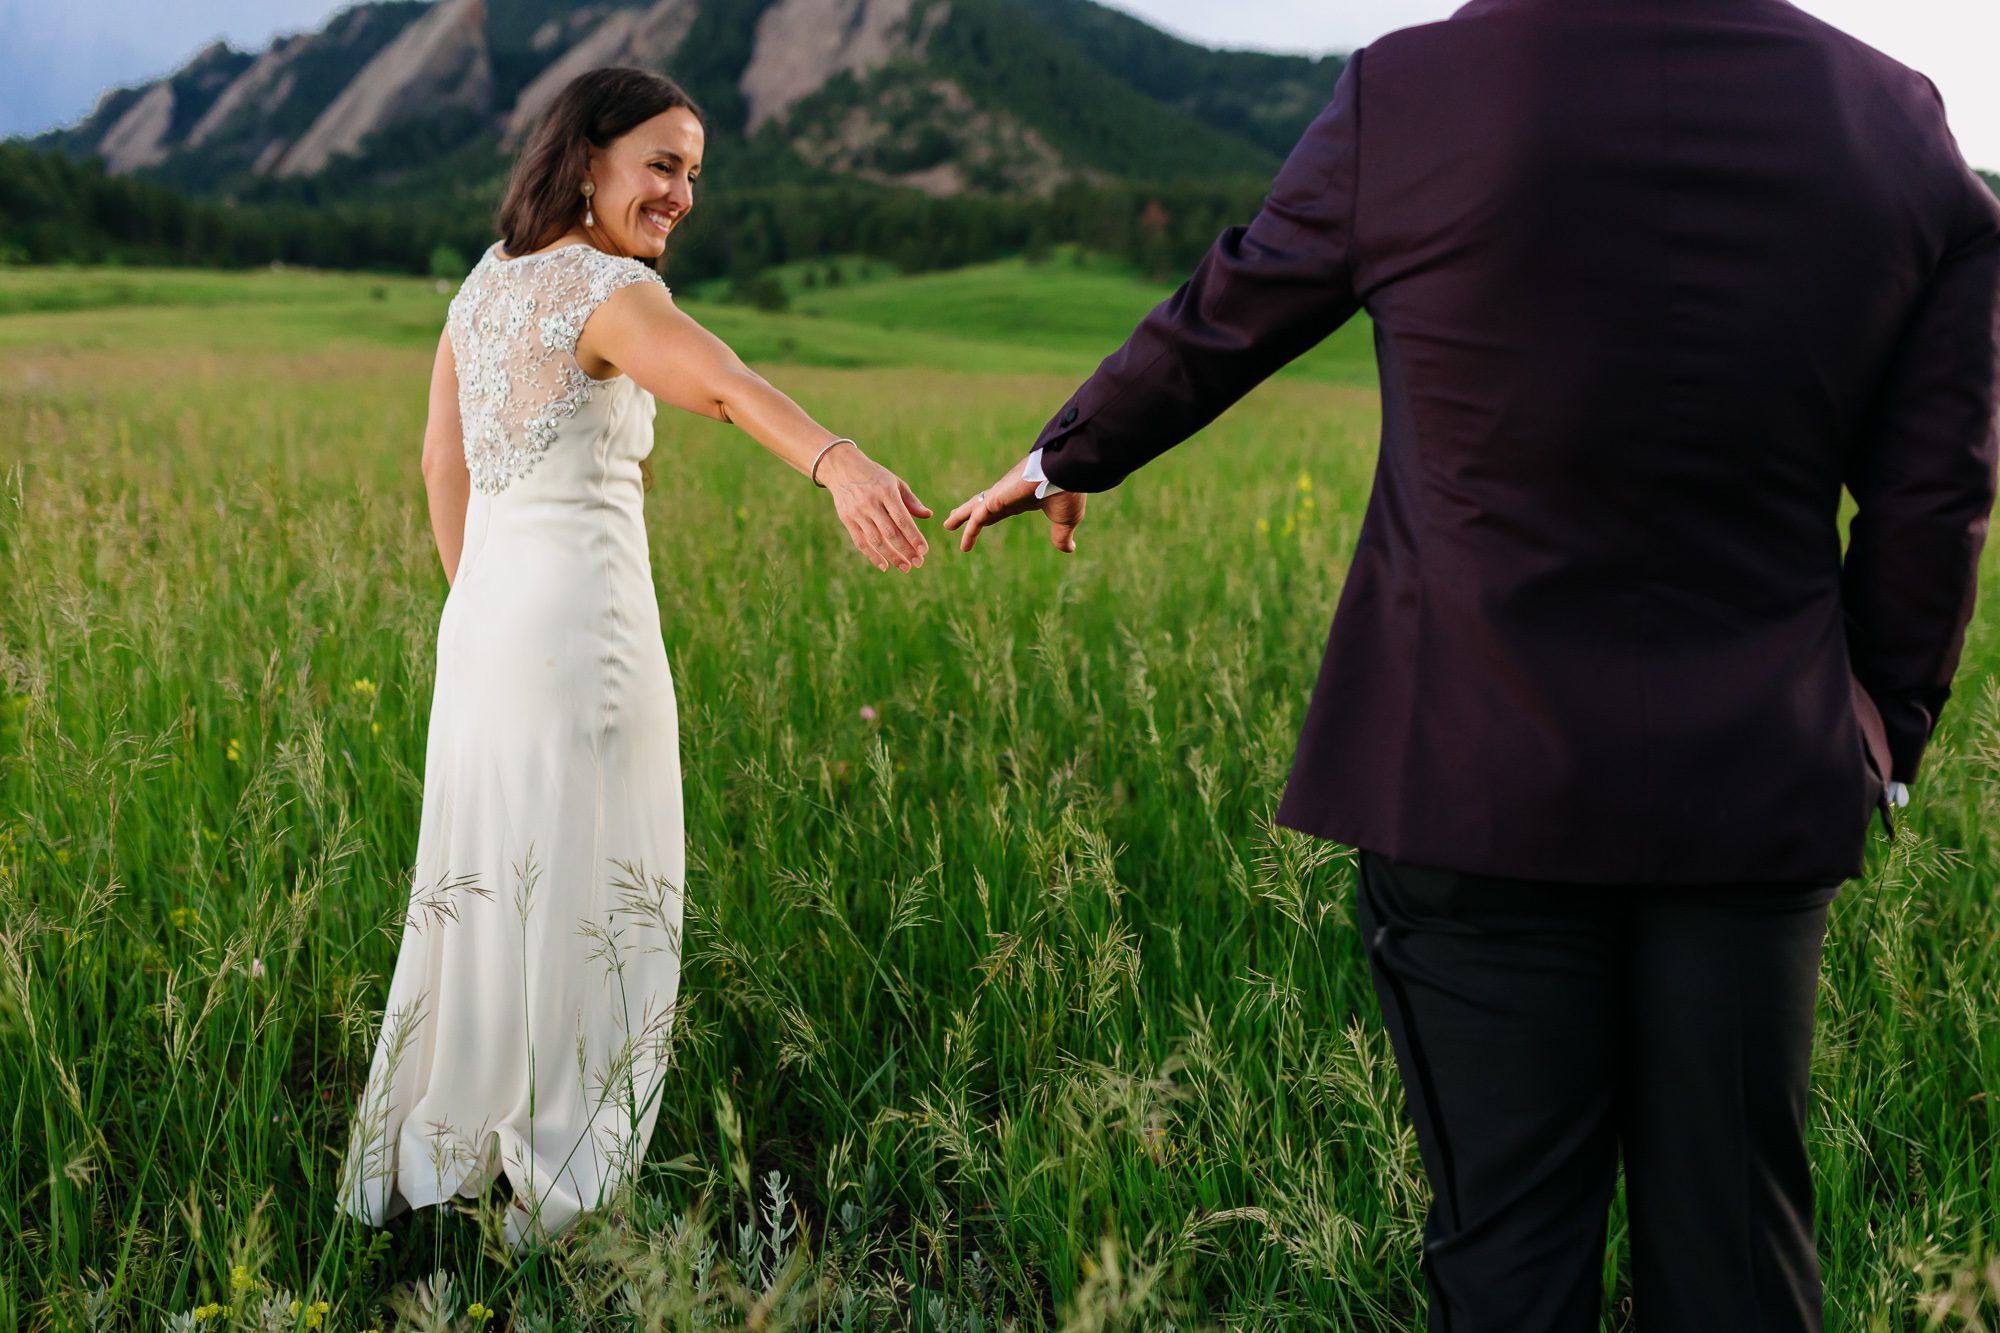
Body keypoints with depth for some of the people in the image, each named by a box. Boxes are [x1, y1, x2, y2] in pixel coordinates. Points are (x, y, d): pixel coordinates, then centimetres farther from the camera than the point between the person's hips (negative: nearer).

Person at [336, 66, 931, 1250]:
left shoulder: (484, 283, 12)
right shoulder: (610, 291, -13)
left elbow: (441, 464, 18)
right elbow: (728, 386, -34)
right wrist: (841, 464, -51)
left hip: (482, 619, 8)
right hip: (584, 622, -8)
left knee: (481, 884, 18)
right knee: (585, 902, 2)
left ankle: (414, 1166, 30)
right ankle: (560, 1197, 13)